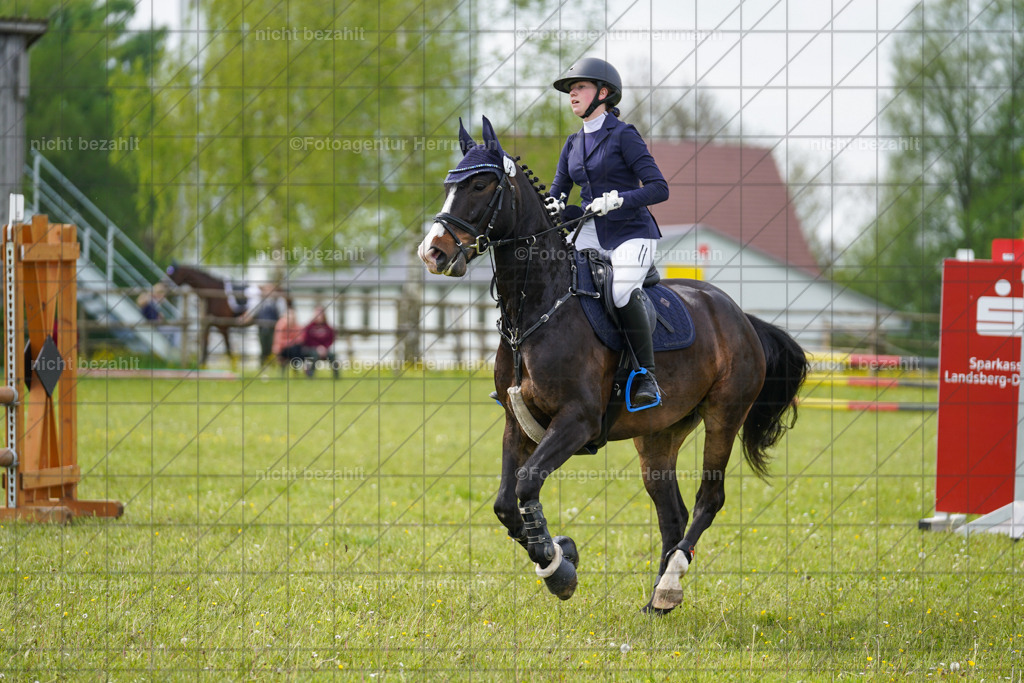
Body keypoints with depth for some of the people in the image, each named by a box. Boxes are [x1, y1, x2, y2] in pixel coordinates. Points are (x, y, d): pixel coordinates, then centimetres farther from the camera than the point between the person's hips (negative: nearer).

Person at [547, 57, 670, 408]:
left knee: (623, 292, -32)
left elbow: (659, 188, -13)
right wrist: (553, 206, -6)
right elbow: (557, 192, 18)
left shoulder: (623, 136, -7)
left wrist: (617, 200, -26)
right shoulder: (573, 144, 13)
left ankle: (646, 376, -21)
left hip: (631, 234, -7)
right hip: (592, 233, 7)